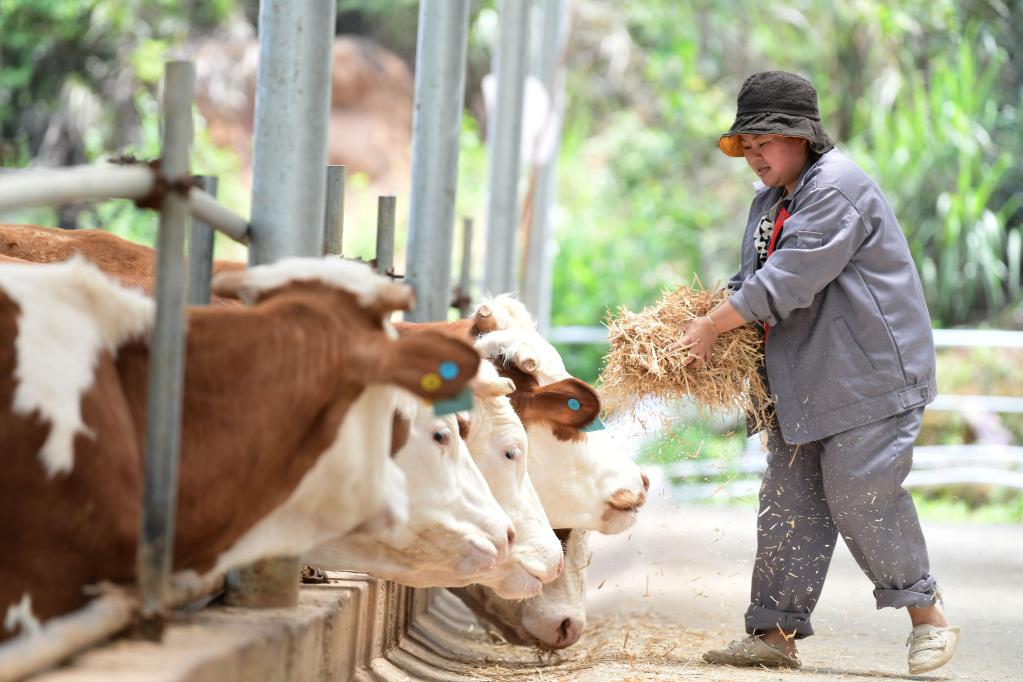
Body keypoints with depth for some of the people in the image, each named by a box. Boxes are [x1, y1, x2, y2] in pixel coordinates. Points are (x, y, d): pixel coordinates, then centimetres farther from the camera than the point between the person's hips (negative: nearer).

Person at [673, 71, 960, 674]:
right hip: (803, 384, 9)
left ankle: (928, 616, 5)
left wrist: (715, 325, -14)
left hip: (868, 376, -9)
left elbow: (790, 279, -22)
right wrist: (712, 322, 4)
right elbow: (755, 283, 24)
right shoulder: (770, 202, 17)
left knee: (860, 498, -9)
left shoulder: (838, 188, -15)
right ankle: (776, 632, 6)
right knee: (790, 503, 4)